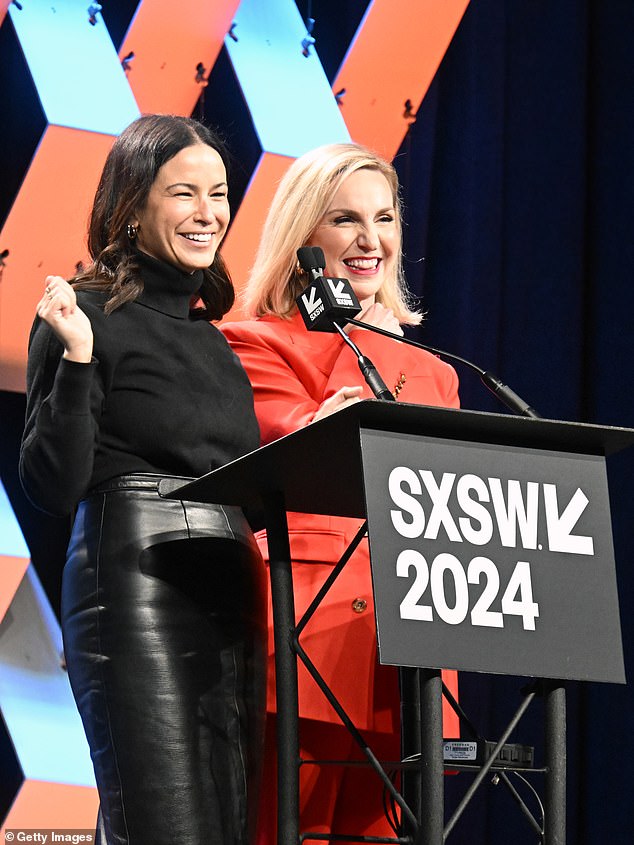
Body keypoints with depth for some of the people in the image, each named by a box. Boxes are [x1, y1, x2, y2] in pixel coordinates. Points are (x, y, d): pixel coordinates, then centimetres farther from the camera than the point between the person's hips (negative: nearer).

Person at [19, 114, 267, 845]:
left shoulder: (216, 336, 18)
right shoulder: (90, 315, -3)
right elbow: (52, 488, -9)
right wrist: (76, 358, -18)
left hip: (230, 592, 8)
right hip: (136, 586, -7)